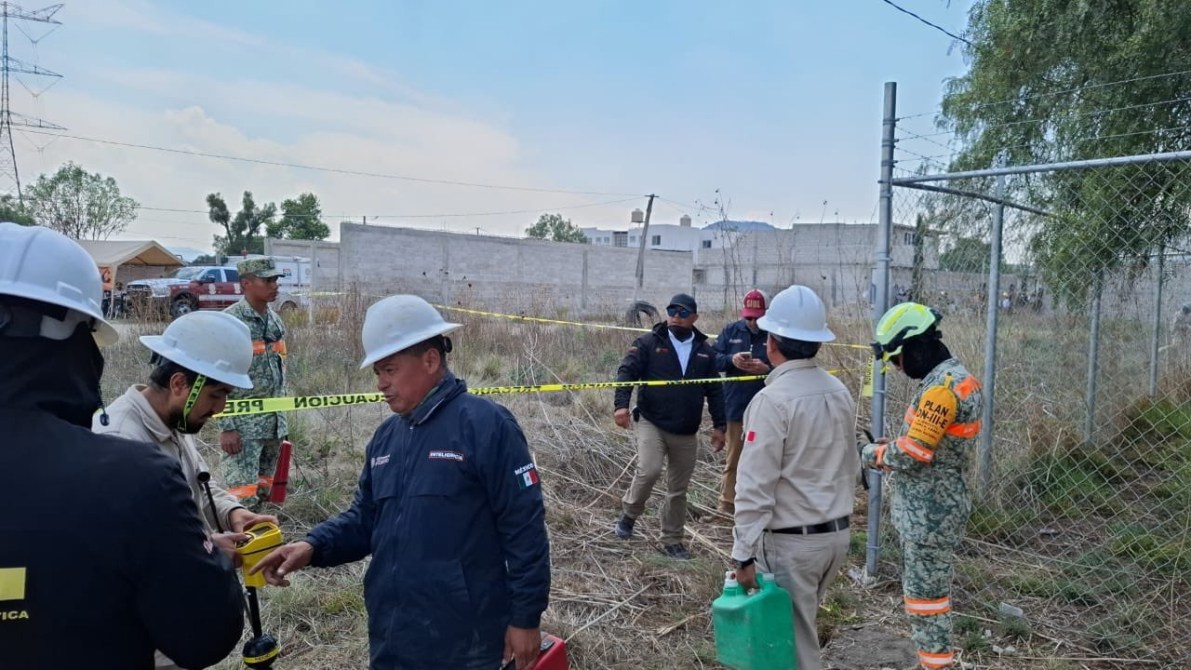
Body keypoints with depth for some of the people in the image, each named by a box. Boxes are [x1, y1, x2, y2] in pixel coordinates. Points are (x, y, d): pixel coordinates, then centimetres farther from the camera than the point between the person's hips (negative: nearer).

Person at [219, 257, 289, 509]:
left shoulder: (276, 321, 10)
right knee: (243, 496, -7)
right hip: (243, 424, -7)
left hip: (273, 423, 7)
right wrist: (226, 427, -18)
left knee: (262, 493, 14)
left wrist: (281, 421, 15)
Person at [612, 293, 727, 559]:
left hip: (686, 433, 4)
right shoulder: (649, 342, -3)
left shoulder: (704, 351, 7)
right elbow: (627, 371, -10)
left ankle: (672, 541, 25)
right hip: (651, 423, -4)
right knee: (649, 470, -23)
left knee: (678, 489, 10)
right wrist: (622, 404, -25)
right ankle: (629, 514, 5)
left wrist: (719, 425, 8)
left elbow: (714, 390, 12)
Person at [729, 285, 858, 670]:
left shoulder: (773, 399, -19)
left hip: (791, 541, -7)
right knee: (798, 628, 23)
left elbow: (755, 487, -20)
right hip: (837, 533, 8)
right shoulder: (840, 393, 4)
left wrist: (744, 553, -15)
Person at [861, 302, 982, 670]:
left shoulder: (943, 385, -23)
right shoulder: (949, 377, 10)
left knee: (925, 593, 1)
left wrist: (874, 454, -6)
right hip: (930, 505, 10)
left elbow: (912, 453, -24)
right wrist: (888, 450, 3)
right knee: (924, 587, 20)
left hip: (930, 511, -10)